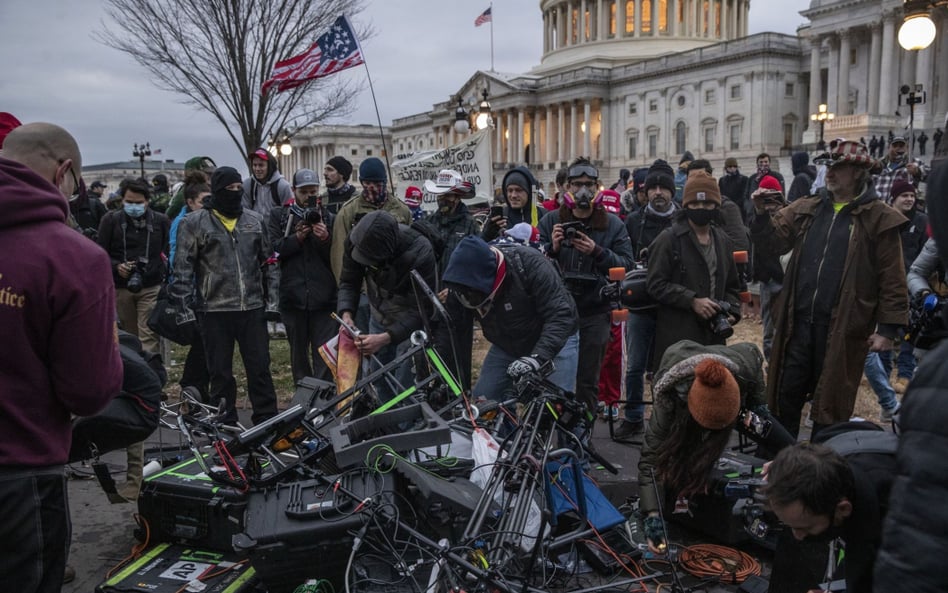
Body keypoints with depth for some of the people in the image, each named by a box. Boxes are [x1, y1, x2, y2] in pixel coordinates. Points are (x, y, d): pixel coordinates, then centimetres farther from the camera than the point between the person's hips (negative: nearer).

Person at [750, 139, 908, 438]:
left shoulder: (879, 219, -4)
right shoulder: (806, 209, 9)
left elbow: (892, 280, -5)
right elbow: (774, 242, 4)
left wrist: (888, 327, -8)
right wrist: (762, 214, -13)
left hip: (842, 329, -4)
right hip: (798, 323, 4)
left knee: (830, 402, 9)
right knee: (787, 394, 11)